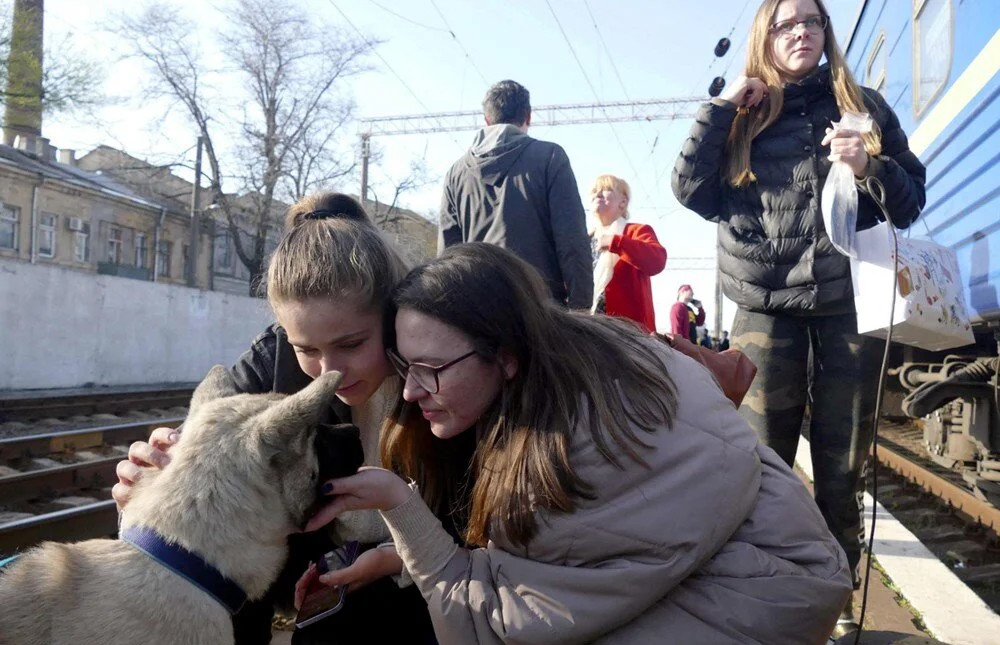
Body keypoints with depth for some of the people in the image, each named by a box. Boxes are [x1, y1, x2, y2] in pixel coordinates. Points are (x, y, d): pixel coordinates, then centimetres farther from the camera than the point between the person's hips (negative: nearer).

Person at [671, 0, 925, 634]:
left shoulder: (864, 105, 11)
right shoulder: (745, 115, 12)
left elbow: (912, 200, 10)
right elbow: (691, 190, -1)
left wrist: (870, 166, -10)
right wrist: (722, 106, -3)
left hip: (849, 303, 1)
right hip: (765, 308, 0)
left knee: (842, 469, 6)